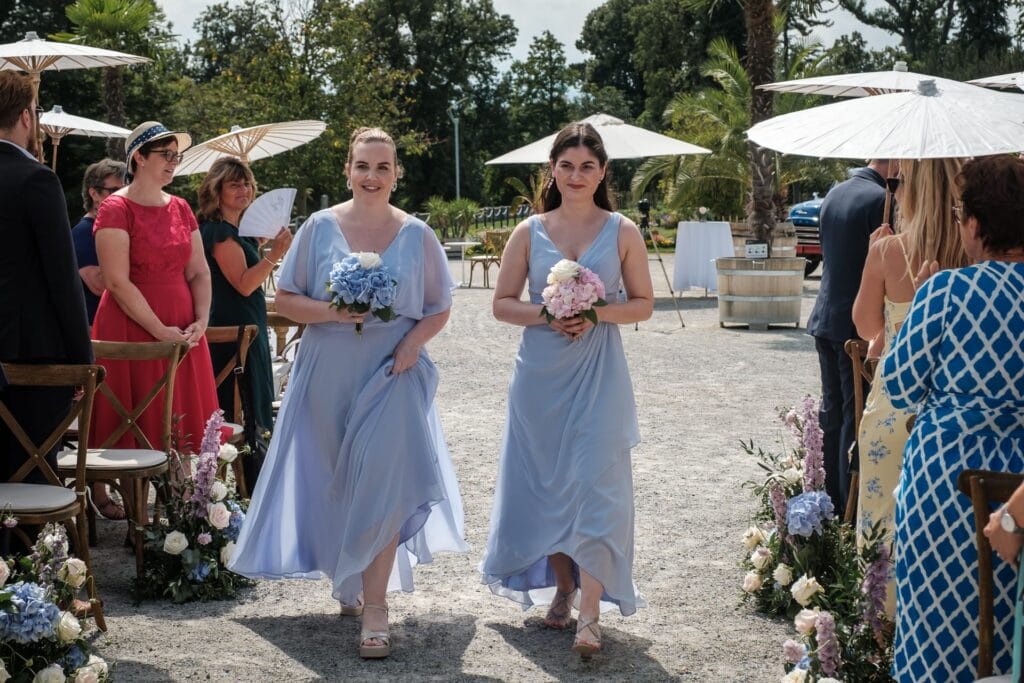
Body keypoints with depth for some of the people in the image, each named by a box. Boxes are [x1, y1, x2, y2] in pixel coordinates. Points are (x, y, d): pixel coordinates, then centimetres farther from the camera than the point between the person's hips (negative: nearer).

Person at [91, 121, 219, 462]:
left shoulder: (180, 208, 13)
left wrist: (200, 322, -6)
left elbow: (199, 273, 10)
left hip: (183, 335, 6)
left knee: (179, 430, 6)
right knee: (139, 432, -4)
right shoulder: (116, 208, -7)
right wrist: (160, 331, -18)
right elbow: (117, 282, -14)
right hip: (133, 329, -6)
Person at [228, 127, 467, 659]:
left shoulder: (416, 235, 2)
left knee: (383, 485, -9)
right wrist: (333, 311, -15)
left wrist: (412, 342, -11)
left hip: (391, 377, -1)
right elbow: (287, 300, 2)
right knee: (336, 486, 10)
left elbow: (439, 310, 7)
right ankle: (347, 579, 33)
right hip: (328, 379, 1)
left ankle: (374, 606, -3)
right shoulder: (320, 227, 1)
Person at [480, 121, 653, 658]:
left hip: (598, 373, -2)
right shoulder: (529, 232, 4)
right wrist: (545, 315, -12)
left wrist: (599, 314, -14)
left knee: (595, 483, -9)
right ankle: (562, 588, 27)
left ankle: (591, 614, -8)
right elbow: (502, 304, 6)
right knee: (547, 482, 8)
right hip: (541, 373, 2)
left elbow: (644, 304, 4)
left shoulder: (622, 231, 2)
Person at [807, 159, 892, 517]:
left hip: (825, 320, 8)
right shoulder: (880, 199, -17)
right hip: (859, 324, -8)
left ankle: (829, 501, 22)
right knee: (857, 419, -2)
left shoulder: (834, 193, 10)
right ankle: (851, 511, 3)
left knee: (831, 412, 15)